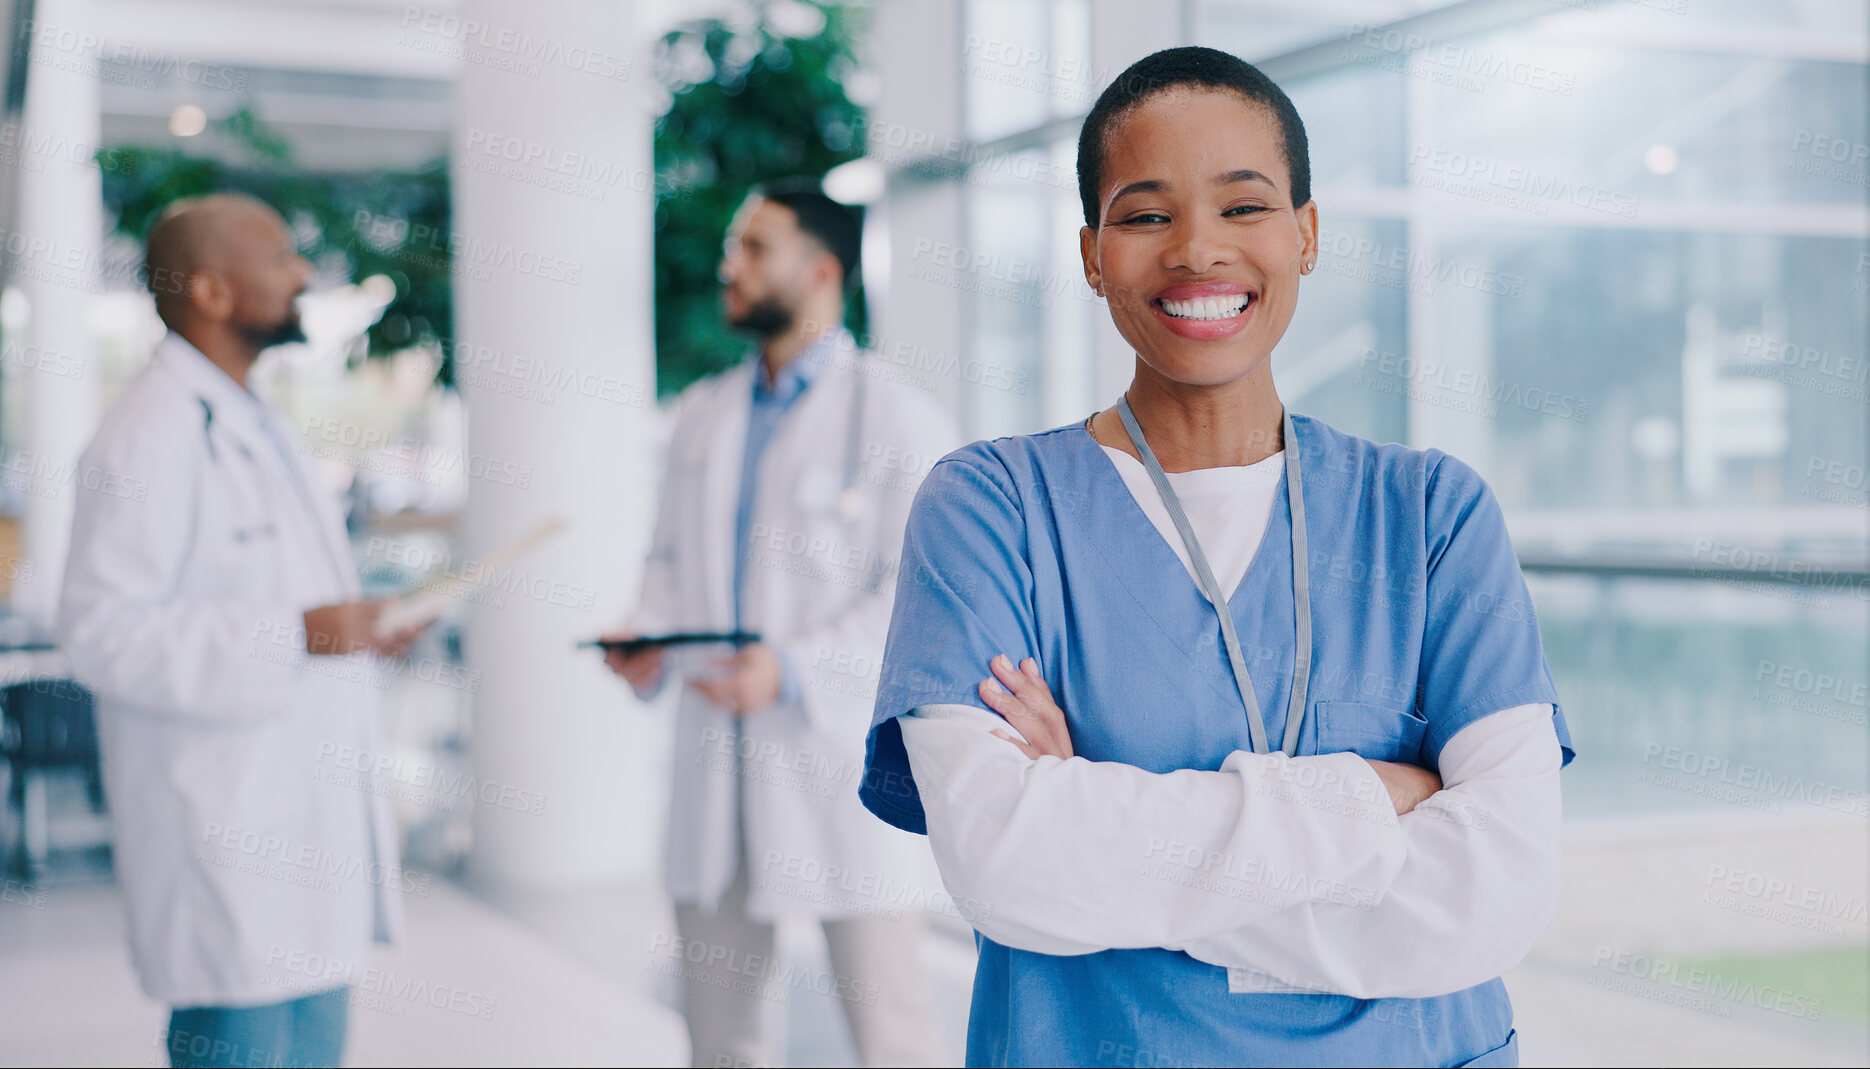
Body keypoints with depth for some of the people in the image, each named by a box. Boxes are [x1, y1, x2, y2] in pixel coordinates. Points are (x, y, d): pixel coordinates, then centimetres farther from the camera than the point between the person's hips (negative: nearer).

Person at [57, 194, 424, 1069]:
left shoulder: (253, 424, 18)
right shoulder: (148, 436, -15)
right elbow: (103, 629, -22)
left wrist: (356, 629, 11)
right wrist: (295, 635, -26)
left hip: (308, 815, 10)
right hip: (226, 827, -10)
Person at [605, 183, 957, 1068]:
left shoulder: (900, 419, -6)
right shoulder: (701, 415, 15)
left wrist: (793, 671, -21)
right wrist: (648, 635, -1)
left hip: (844, 762, -6)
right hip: (716, 765, 6)